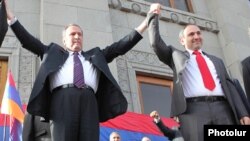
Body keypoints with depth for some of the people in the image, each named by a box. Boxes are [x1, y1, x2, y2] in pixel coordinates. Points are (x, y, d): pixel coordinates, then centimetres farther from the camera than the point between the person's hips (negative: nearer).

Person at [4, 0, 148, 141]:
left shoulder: (95, 55, 32)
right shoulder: (53, 52, 29)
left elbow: (120, 47, 27)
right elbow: (29, 41, 24)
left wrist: (144, 24, 22)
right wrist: (11, 17, 17)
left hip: (89, 101, 1)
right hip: (63, 99, -1)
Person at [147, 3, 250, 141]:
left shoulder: (216, 61, 28)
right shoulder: (177, 55, 21)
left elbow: (229, 86, 20)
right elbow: (156, 43, 10)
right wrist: (154, 15, 17)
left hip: (223, 109, 3)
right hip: (193, 110, -3)